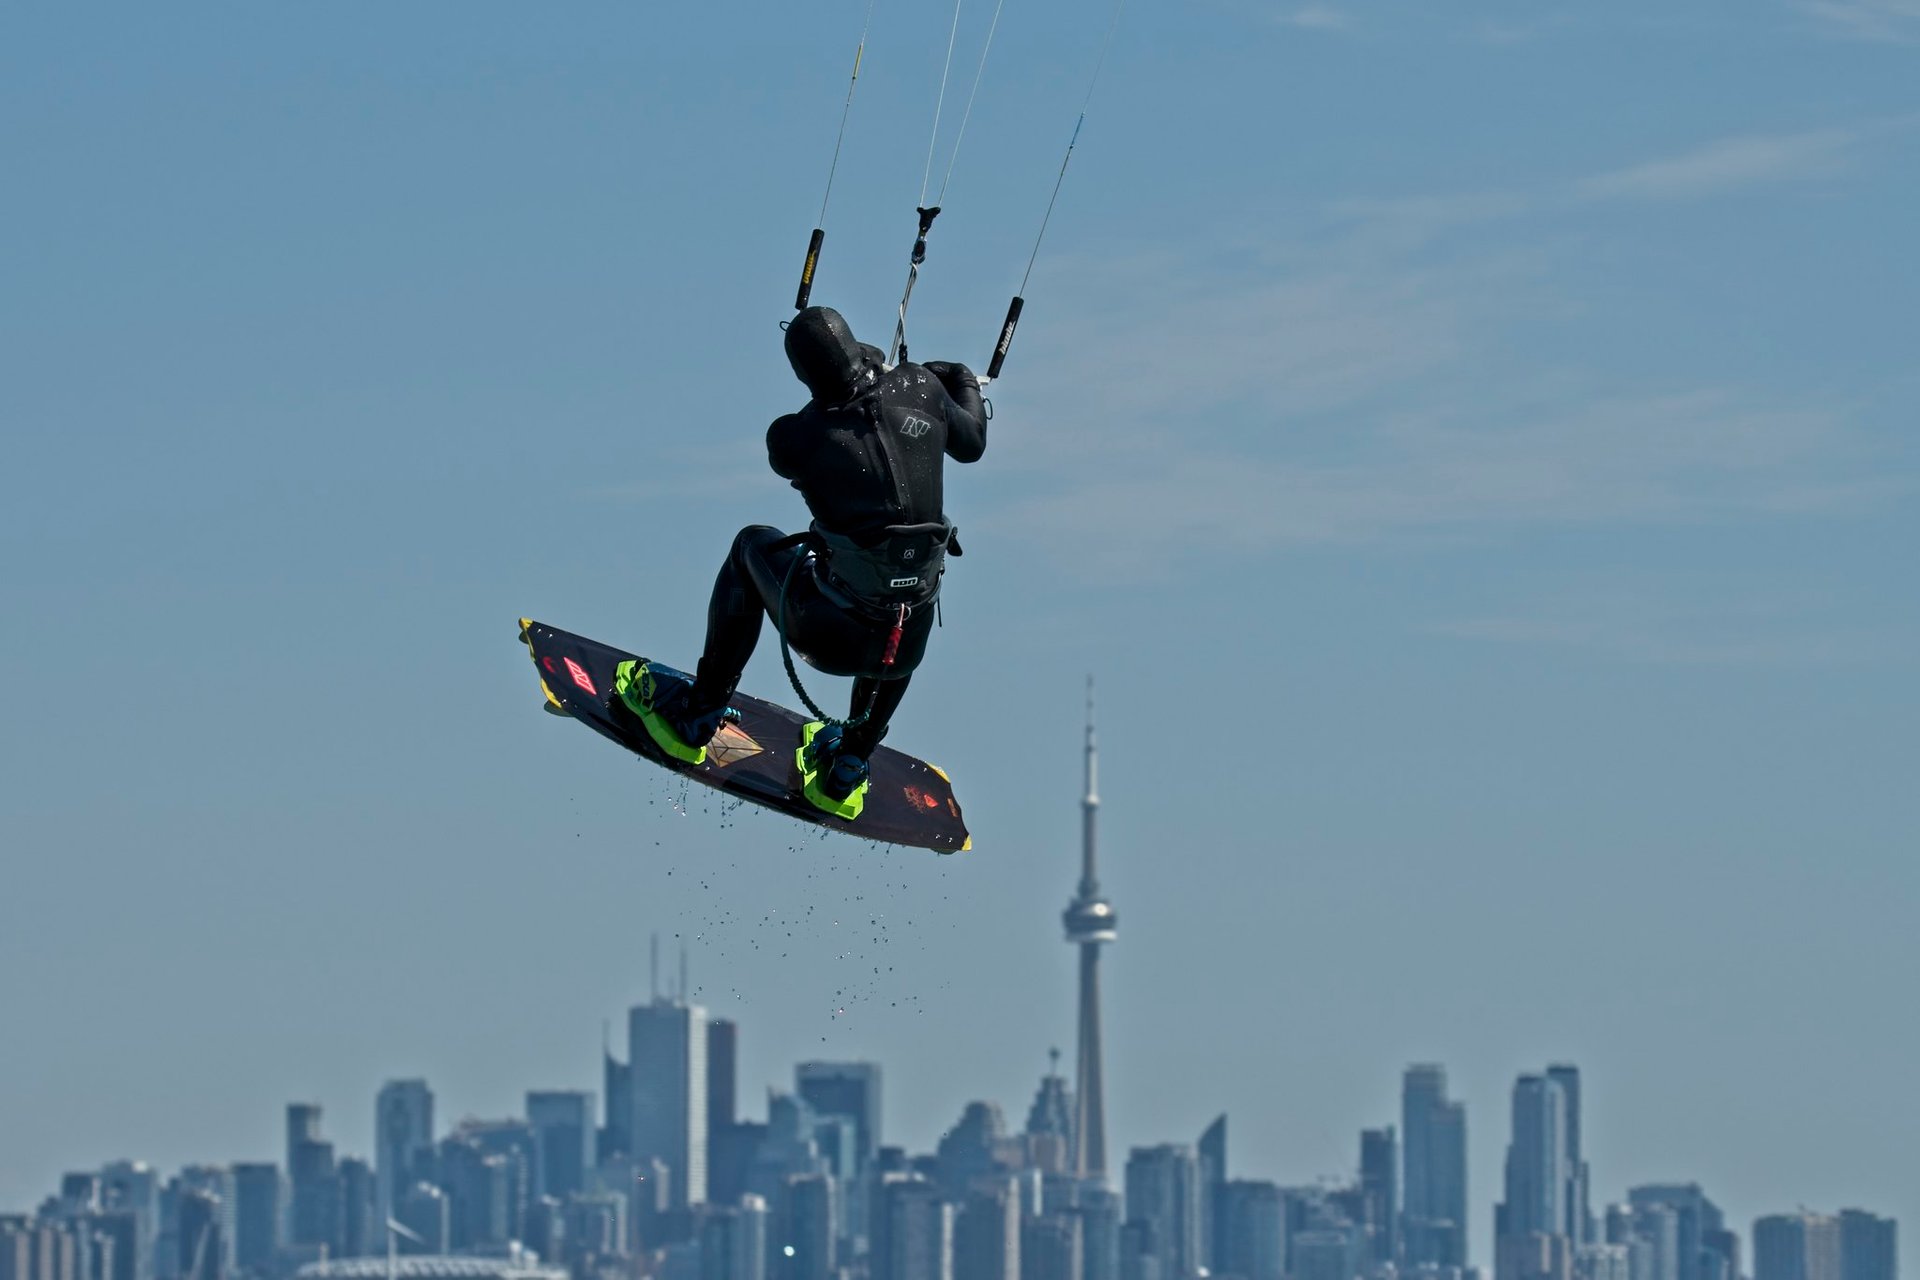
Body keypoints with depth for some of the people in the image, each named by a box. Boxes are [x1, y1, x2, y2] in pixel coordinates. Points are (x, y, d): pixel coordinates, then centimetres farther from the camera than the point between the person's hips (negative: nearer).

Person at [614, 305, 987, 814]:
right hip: (908, 647, 3)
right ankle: (845, 772, 48)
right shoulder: (921, 390, -6)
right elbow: (971, 445, 15)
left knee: (754, 545, 28)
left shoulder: (793, 438, -13)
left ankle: (697, 717, 36)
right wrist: (964, 383, 37)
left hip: (830, 637, -3)